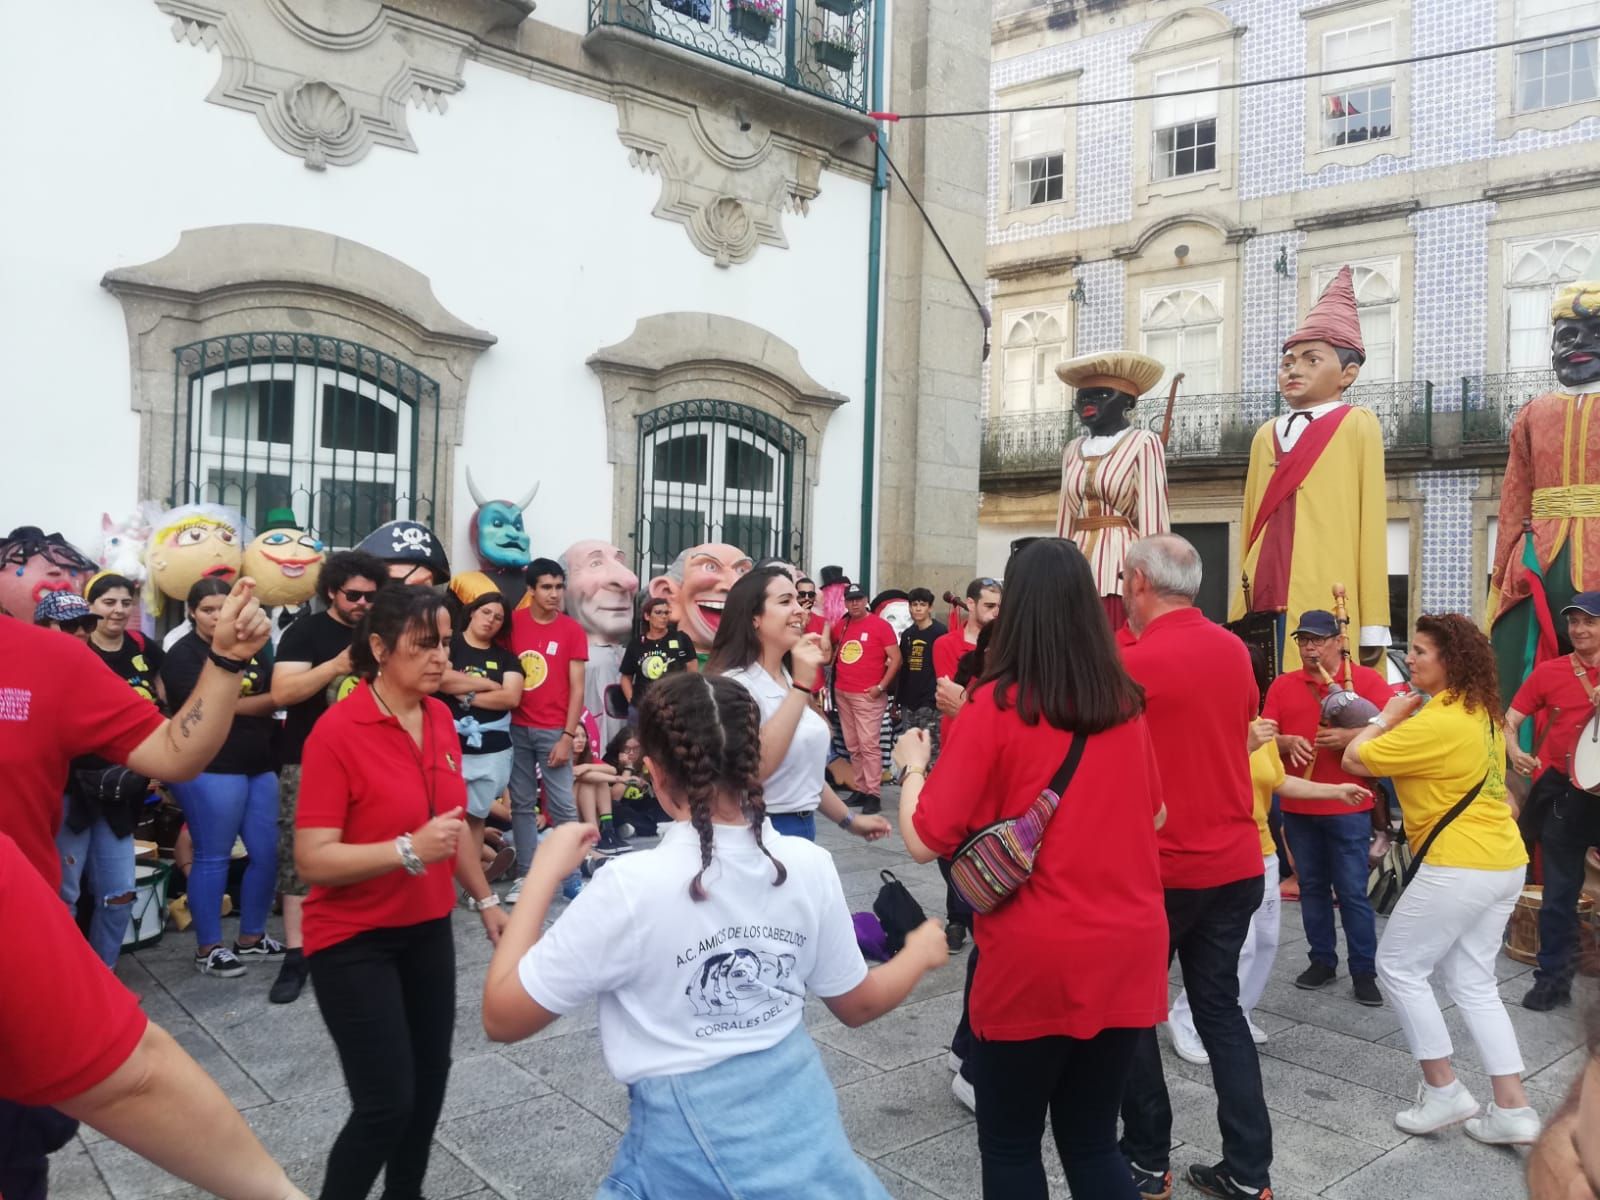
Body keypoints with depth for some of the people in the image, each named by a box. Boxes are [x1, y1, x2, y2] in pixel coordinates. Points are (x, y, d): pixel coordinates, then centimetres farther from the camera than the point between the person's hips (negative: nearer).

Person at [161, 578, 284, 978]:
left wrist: (238, 702, -10)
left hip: (260, 765, 6)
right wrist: (267, 700, -11)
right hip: (210, 769, -6)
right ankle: (207, 948, 14)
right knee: (213, 858, 1)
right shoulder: (182, 655, -5)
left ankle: (251, 936, 24)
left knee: (267, 853, 8)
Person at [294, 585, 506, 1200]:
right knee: (386, 1103, -4)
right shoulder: (337, 731, -20)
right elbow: (312, 858, -23)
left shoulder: (441, 717, 1)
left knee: (430, 1078, 16)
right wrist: (409, 850, -33)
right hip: (354, 940, -6)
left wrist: (485, 899, 17)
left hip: (428, 929, 7)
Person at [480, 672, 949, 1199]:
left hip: (691, 1141, -4)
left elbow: (502, 1017, -14)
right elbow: (858, 1003, 5)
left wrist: (544, 872, -7)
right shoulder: (809, 866, -11)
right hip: (800, 1115, 4)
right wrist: (920, 952, 24)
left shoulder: (631, 886, -24)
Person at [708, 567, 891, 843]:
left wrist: (849, 820, 21)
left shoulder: (787, 679, 11)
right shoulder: (734, 684, -17)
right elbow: (755, 768, -31)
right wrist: (801, 687, -30)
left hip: (803, 828, 8)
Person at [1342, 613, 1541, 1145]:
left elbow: (1355, 760, -16)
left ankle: (1443, 1089, 11)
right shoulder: (1480, 711, 11)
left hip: (1460, 867, -10)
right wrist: (1398, 721, 7)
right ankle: (1512, 1108, 15)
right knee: (1473, 983, 15)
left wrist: (1387, 717, 0)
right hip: (1503, 862, 10)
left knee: (1398, 966, 5)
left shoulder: (1437, 721, -20)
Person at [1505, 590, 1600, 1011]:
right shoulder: (1548, 672, 0)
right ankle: (1553, 977, 17)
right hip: (1563, 792, 0)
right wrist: (1514, 751, -18)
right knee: (1560, 890, 7)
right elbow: (1510, 719, 2)